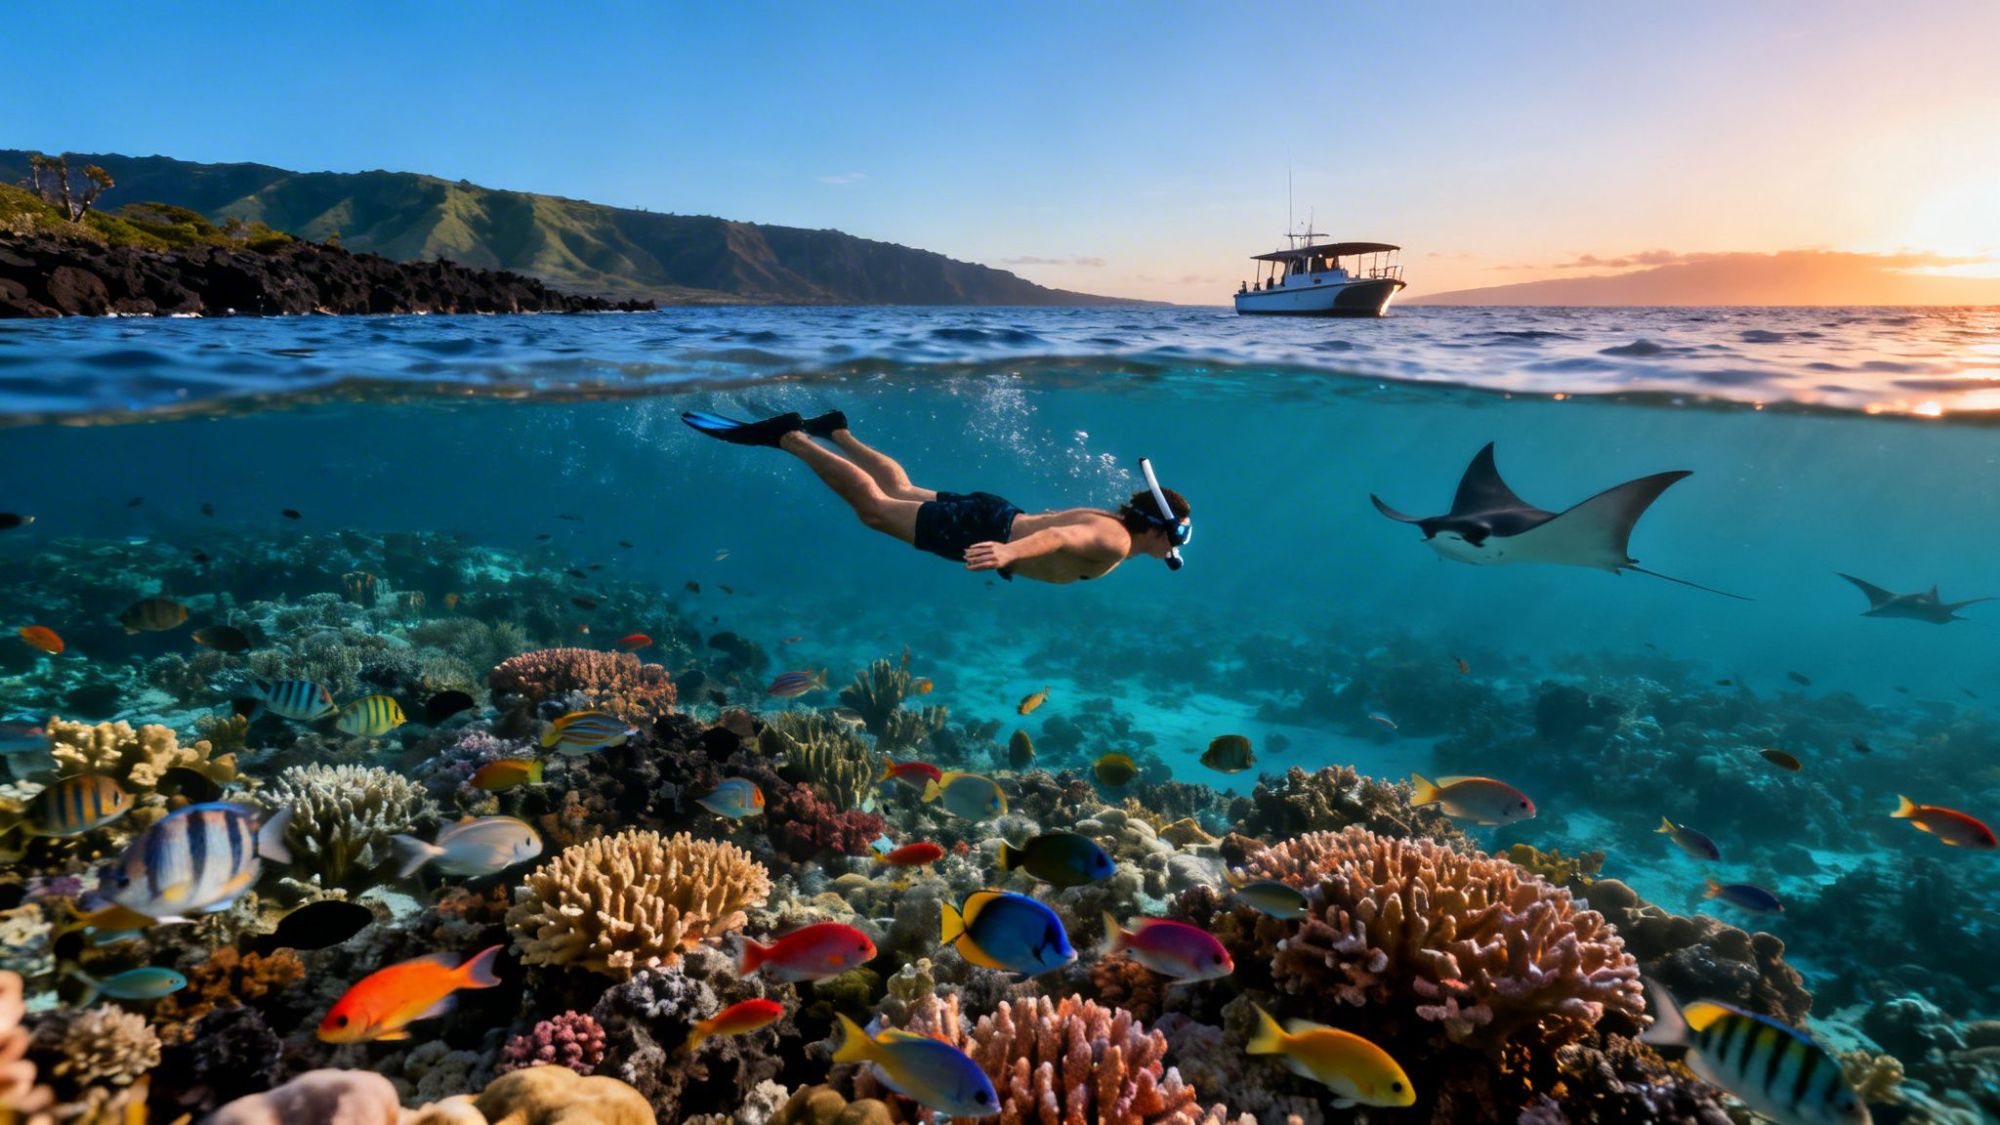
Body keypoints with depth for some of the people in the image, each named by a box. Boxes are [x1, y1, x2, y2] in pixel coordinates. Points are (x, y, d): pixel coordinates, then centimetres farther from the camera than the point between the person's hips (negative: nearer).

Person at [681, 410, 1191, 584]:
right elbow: (1059, 536, -42)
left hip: (995, 515, 8)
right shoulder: (1114, 543, -23)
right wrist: (1010, 550, -59)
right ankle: (785, 436, 0)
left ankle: (837, 431, 36)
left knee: (898, 490, 25)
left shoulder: (1111, 517, 5)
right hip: (986, 528, -8)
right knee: (874, 506, -3)